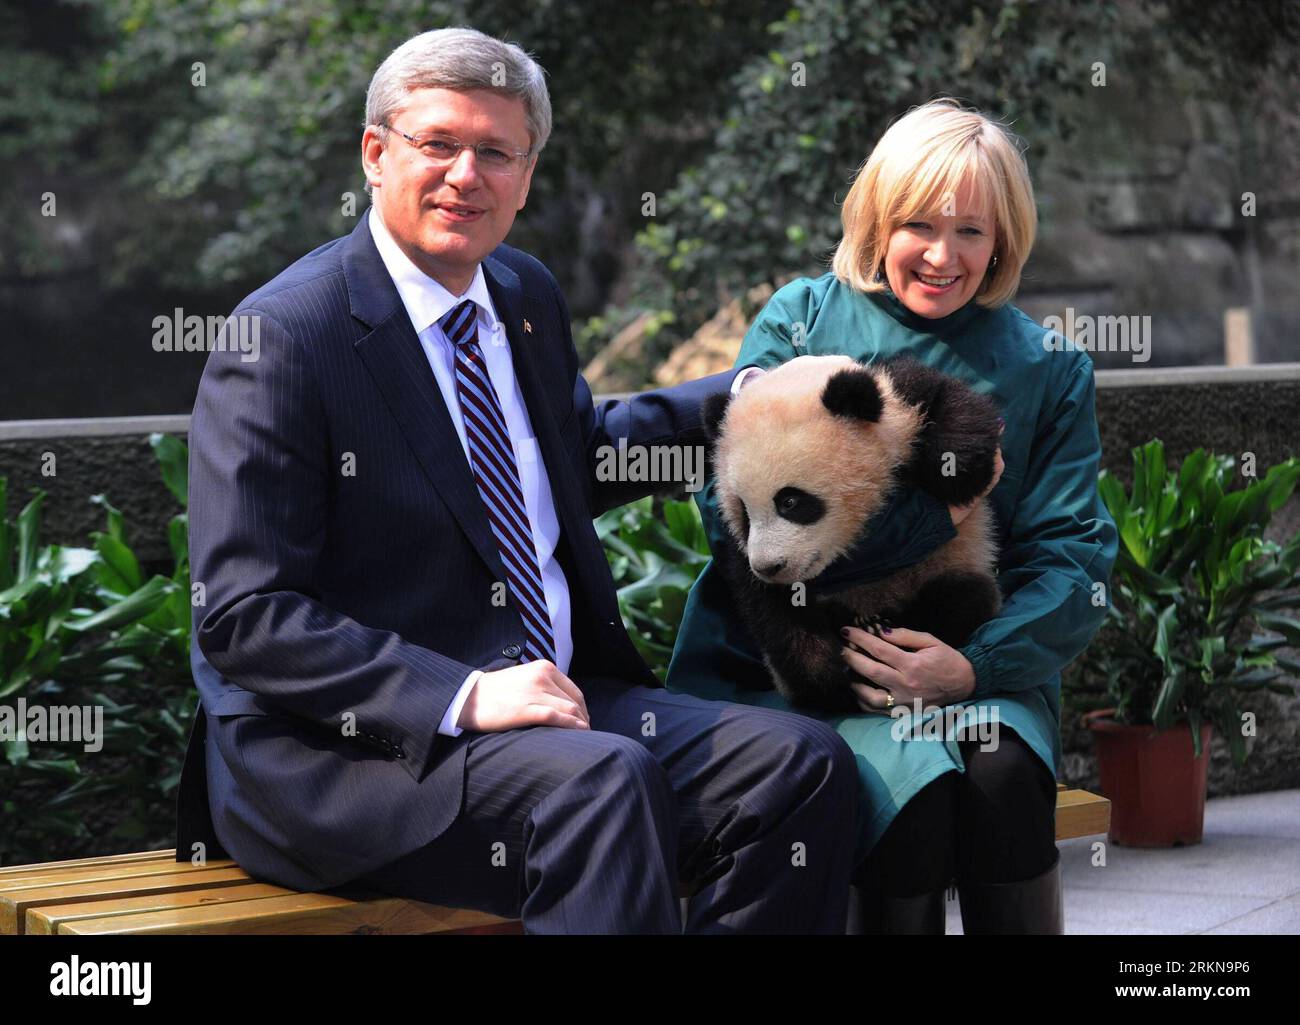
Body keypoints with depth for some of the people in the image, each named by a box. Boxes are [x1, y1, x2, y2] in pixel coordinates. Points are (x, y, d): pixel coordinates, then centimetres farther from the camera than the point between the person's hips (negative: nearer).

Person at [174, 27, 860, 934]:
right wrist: (460, 696, -25)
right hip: (337, 748, -8)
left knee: (803, 762, -12)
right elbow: (242, 617, -17)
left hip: (549, 697, 8)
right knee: (600, 781, -35)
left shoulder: (528, 296, 13)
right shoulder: (284, 336, -11)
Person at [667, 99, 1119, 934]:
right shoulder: (802, 320, 5)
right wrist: (946, 508, -13)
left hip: (976, 657, 2)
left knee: (1000, 768, -30)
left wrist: (975, 666, -17)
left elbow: (1075, 554, 3)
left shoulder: (1046, 368, 10)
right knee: (914, 783, -31)